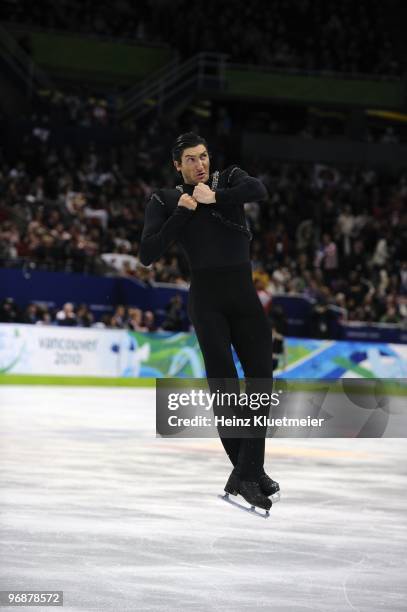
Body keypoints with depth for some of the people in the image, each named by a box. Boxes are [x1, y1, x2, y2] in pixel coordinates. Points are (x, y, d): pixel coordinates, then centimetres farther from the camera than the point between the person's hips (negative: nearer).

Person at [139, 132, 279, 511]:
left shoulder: (229, 179, 6)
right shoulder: (165, 201, 1)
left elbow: (258, 190, -17)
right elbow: (147, 255, -10)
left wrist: (214, 197, -18)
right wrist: (182, 213, -14)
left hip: (244, 296, 3)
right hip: (207, 300, -3)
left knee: (261, 380, -3)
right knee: (223, 386, -8)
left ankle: (247, 475, 0)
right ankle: (249, 473, -5)